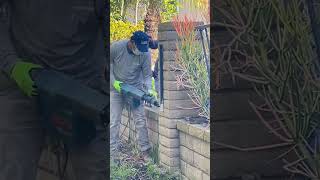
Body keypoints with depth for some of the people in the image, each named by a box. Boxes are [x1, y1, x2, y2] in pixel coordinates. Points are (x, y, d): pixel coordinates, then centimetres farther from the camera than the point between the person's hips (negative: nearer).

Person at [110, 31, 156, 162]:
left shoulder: (145, 54, -16)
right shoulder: (116, 47, -19)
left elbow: (147, 75, -10)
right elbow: (109, 65, -5)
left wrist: (149, 89, -27)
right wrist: (113, 81, -16)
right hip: (116, 89, -1)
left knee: (141, 120, -2)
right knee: (114, 122, -1)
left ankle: (145, 151, 6)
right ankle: (113, 152, 5)